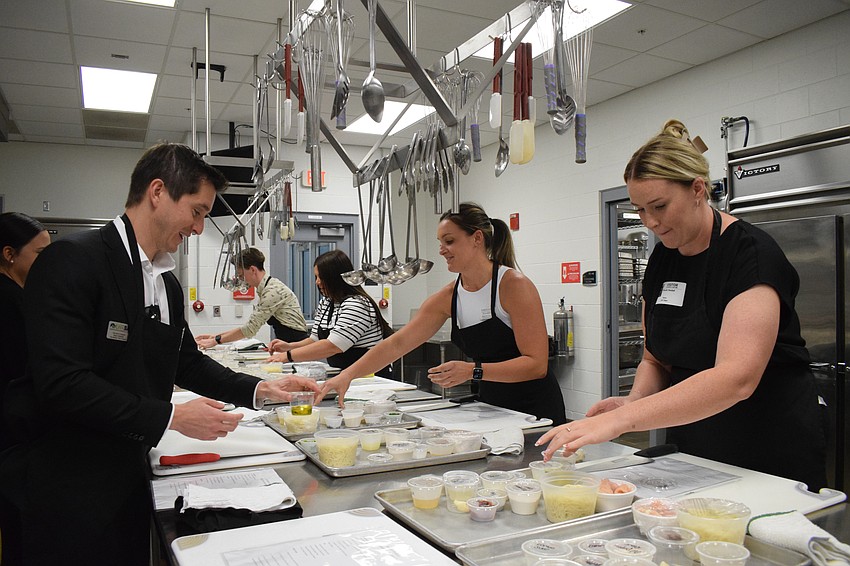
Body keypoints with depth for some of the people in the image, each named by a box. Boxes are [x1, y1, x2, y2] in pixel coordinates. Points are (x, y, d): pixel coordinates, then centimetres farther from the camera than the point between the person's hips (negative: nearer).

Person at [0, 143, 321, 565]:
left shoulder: (167, 284, 9)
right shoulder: (72, 261, -17)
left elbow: (187, 362, 16)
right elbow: (62, 382, -25)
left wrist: (259, 389, 4)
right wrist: (171, 416, -22)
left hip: (128, 475, 8)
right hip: (63, 483, -8)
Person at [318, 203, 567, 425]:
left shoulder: (514, 285, -18)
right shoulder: (448, 297, -1)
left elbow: (537, 364, -21)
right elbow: (398, 343, -2)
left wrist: (473, 371, -31)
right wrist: (347, 375, -12)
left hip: (535, 411, -5)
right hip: (490, 406, 5)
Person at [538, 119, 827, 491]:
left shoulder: (750, 254, -20)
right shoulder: (661, 261, 2)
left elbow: (736, 378, -33)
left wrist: (622, 419, -40)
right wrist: (633, 402, -14)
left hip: (774, 462, -6)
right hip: (693, 453, 6)